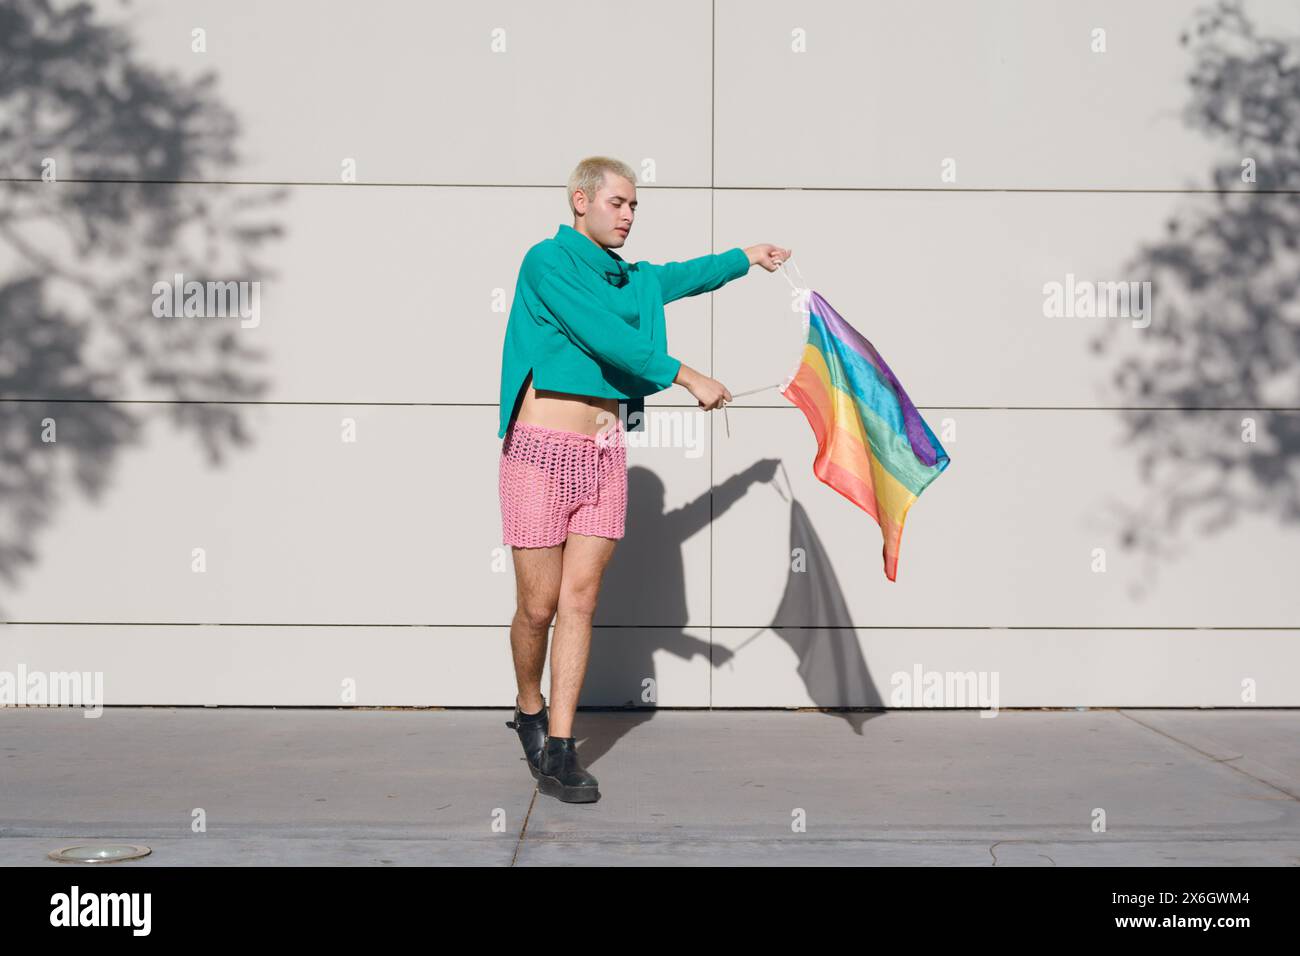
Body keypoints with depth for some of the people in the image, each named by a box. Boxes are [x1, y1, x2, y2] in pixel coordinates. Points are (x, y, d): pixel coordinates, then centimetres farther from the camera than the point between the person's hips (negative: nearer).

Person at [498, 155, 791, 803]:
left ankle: (557, 750, 5)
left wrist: (746, 257, 45)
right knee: (539, 605, -1)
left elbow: (686, 276, 36)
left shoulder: (632, 279, 17)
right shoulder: (547, 262, -6)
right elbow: (605, 337, -15)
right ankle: (530, 709, 27)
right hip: (542, 450, -6)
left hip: (604, 454, 6)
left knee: (579, 601, 1)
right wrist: (688, 378, -13)